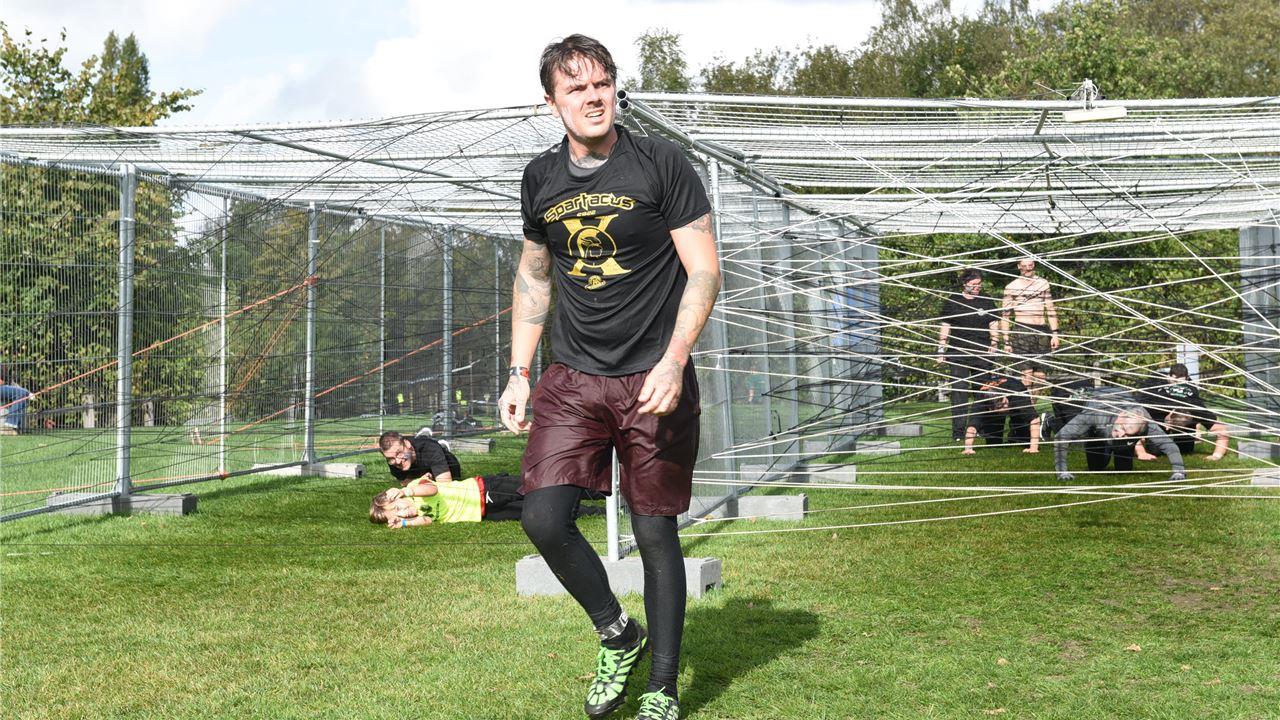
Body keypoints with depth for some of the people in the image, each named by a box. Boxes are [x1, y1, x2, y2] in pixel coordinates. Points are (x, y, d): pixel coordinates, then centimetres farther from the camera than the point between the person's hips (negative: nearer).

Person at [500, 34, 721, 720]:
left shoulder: (660, 162, -6)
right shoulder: (541, 178, 7)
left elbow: (704, 270, -7)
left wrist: (672, 362, -19)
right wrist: (518, 372, 12)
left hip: (653, 380, -3)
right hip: (571, 379, 4)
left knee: (654, 532, 2)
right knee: (543, 519, -10)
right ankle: (616, 633, 17)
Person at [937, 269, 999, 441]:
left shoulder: (987, 301, 12)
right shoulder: (953, 301, 6)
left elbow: (994, 325, 15)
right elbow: (945, 328, 7)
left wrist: (993, 344, 1)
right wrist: (941, 351, 2)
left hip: (982, 354, 2)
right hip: (958, 353, -2)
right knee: (959, 391, -9)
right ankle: (958, 431, -9)